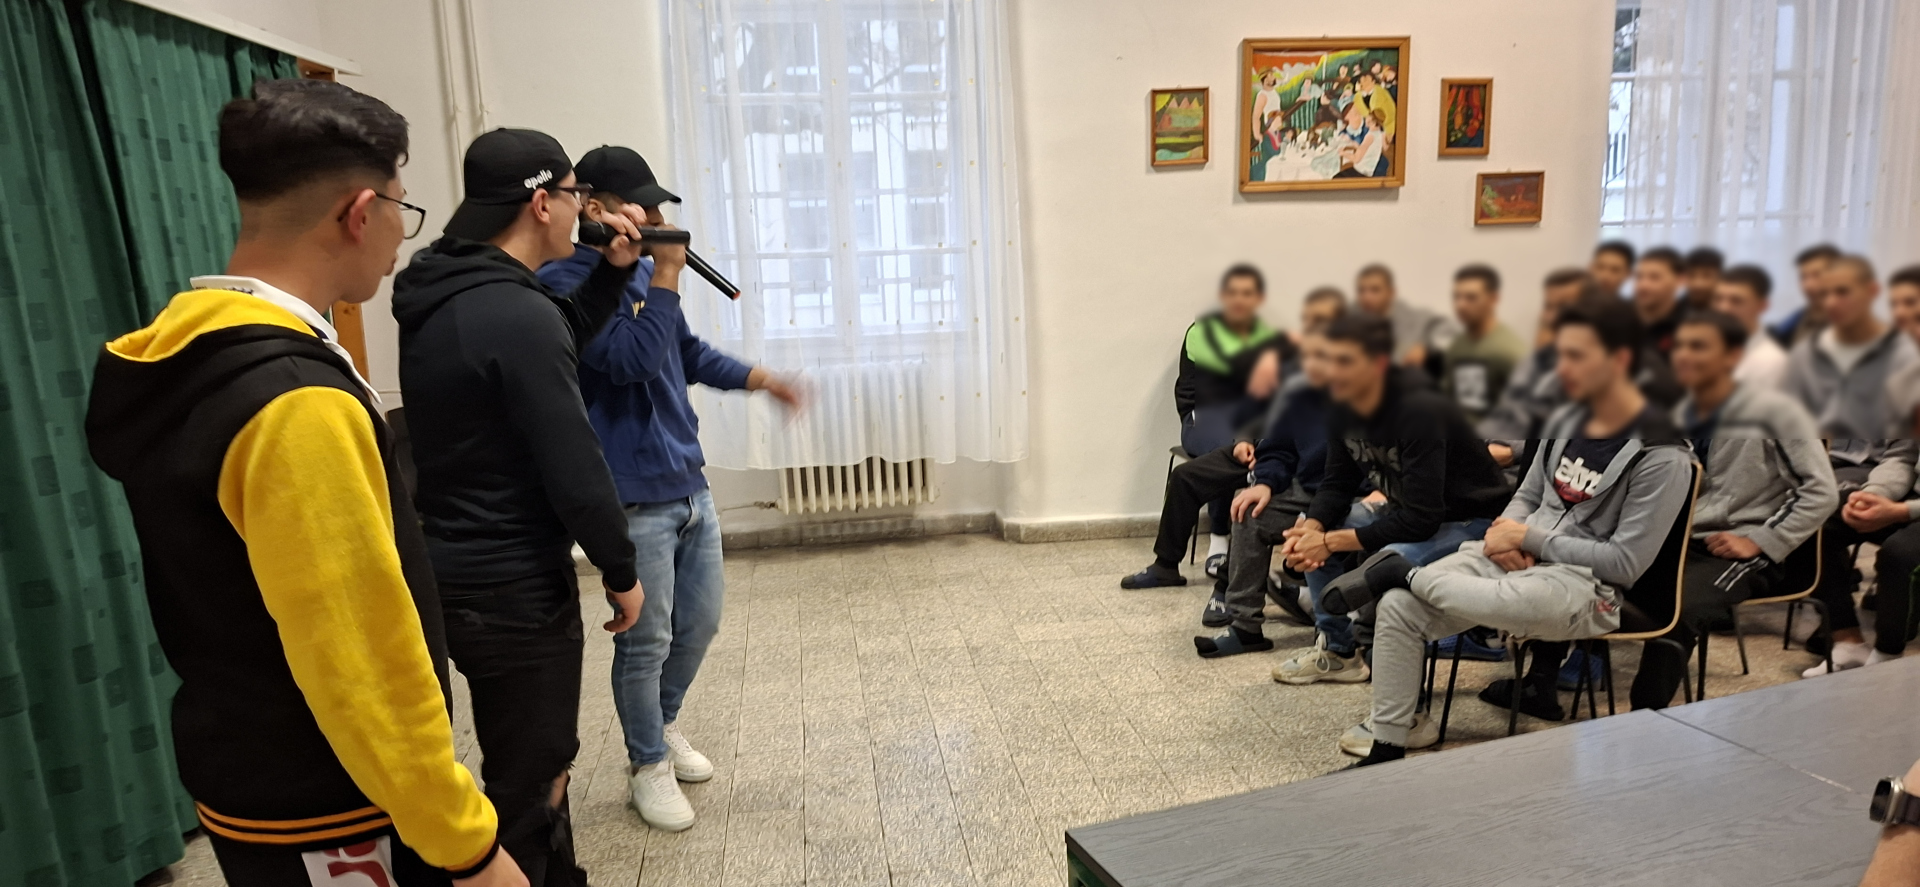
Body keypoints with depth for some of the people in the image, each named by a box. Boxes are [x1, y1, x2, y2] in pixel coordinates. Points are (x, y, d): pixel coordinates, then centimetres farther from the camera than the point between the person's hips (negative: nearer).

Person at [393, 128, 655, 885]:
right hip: (514, 591, -10)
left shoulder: (442, 301, 6)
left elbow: (556, 343, 22)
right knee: (528, 788, 6)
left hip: (458, 576, 10)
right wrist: (620, 572, -9)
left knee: (532, 762, 26)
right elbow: (574, 470, -23)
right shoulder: (516, 313, -23)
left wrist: (613, 272, 9)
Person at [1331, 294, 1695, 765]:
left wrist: (1529, 538, -13)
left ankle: (1401, 572, -16)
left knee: (1519, 600, -43)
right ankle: (1386, 749, -5)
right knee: (1398, 607, -15)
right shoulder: (1566, 419, 7)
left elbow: (1625, 562, -15)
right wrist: (1507, 534, -5)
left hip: (1587, 584, -6)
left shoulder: (1661, 456, -13)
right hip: (1518, 559, 6)